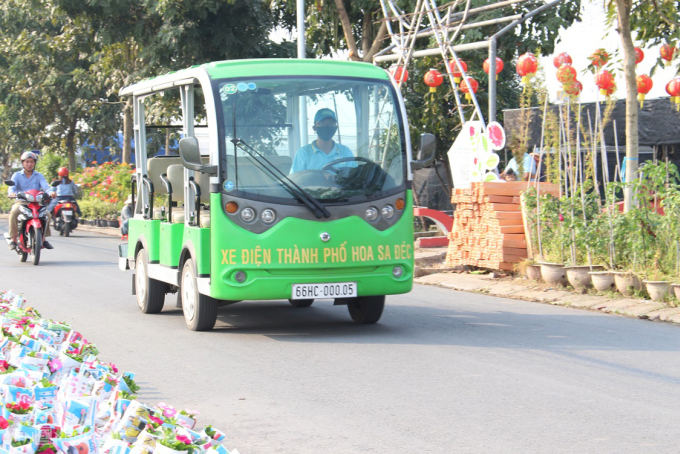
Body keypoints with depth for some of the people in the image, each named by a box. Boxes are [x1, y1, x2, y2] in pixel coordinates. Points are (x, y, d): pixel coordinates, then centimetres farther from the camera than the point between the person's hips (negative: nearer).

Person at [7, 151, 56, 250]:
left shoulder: (39, 176, 13)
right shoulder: (17, 175, 10)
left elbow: (45, 186, -4)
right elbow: (12, 186, -7)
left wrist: (51, 192, -28)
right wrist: (11, 192, -33)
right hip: (21, 202, -2)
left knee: (47, 214, -25)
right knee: (14, 212, -34)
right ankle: (13, 239, -26)